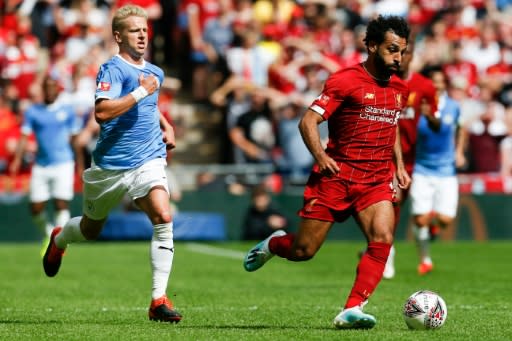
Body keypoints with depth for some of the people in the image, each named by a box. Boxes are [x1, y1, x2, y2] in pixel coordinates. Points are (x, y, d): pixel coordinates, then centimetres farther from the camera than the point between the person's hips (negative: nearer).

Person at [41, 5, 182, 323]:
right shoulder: (113, 69, -13)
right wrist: (141, 91, -27)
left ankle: (159, 299, -21)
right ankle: (59, 239, 56)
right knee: (90, 230, 17)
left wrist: (166, 125, 18)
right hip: (111, 164, -4)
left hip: (148, 160, 4)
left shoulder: (155, 73, 10)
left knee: (163, 218, -23)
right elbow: (102, 111, -30)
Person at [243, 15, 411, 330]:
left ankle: (352, 310, -21)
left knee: (382, 241, -22)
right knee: (303, 251, 1)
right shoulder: (345, 81, -9)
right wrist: (321, 156, -26)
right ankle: (272, 244, 36)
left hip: (376, 181, 4)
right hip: (336, 175, -4)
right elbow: (308, 121, -12)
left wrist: (399, 165, 19)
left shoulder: (399, 88, 11)